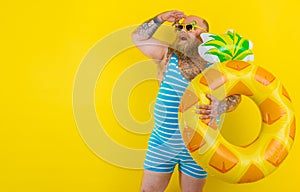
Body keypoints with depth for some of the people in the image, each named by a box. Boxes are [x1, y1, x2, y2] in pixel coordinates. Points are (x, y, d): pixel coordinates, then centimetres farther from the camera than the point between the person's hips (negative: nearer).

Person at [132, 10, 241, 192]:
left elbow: (235, 96, -8)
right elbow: (138, 37, 4)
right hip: (162, 143, 1)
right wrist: (161, 18, -8)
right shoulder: (168, 55, 0)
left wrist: (221, 106, -31)